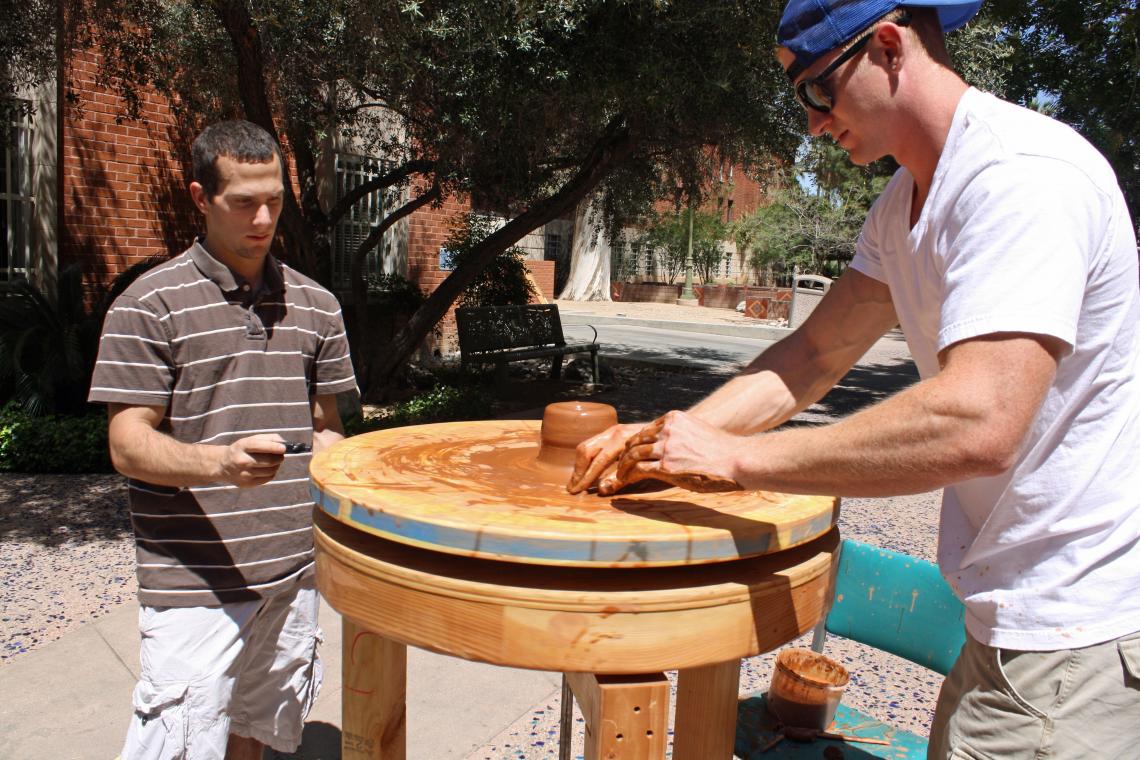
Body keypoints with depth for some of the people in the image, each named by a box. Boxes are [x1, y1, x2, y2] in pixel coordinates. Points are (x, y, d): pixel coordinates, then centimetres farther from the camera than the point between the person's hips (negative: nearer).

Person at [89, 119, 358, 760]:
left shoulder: (316, 305, 9)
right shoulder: (150, 304, -5)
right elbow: (128, 446, -8)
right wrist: (220, 462, -26)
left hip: (292, 573, 4)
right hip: (194, 582, -4)